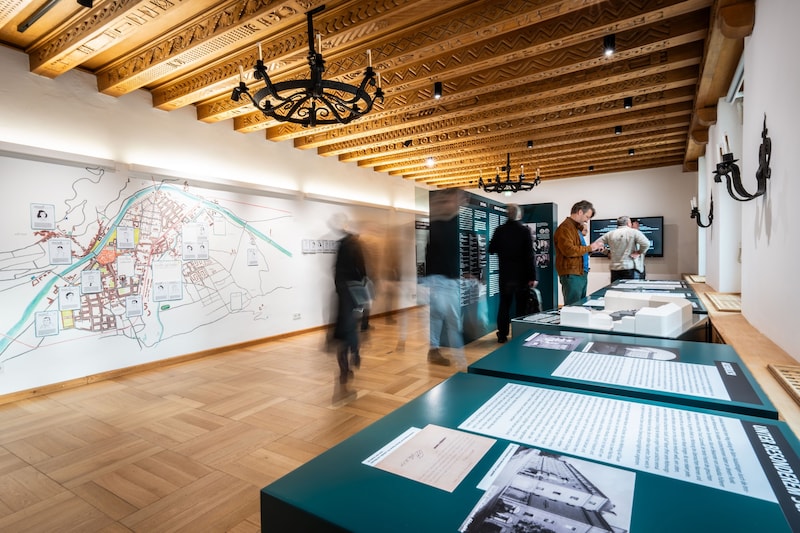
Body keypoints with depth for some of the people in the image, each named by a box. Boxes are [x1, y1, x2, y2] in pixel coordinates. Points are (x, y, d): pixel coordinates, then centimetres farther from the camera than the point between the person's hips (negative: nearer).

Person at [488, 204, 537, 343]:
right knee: (521, 306, 9)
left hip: (505, 275, 2)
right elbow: (530, 256, -12)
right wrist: (532, 277, -10)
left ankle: (502, 334, 15)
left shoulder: (499, 230, -4)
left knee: (504, 304, 12)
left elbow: (491, 250, 5)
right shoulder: (525, 231, -11)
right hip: (522, 275, -2)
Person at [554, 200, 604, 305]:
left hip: (581, 274, 11)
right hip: (571, 275, -11)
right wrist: (589, 248, -13)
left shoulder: (576, 228, 21)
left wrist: (593, 249, 16)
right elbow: (568, 250, -25)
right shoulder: (565, 228, -12)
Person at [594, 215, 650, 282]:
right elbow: (646, 243, -15)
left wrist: (607, 252, 12)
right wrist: (639, 253, 0)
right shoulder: (634, 232, -2)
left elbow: (597, 244, 8)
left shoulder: (610, 234, 7)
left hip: (614, 269, 4)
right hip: (629, 268, -4)